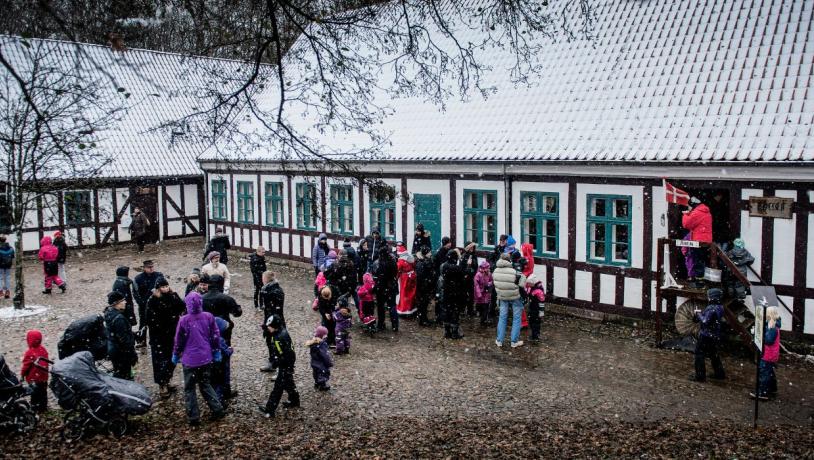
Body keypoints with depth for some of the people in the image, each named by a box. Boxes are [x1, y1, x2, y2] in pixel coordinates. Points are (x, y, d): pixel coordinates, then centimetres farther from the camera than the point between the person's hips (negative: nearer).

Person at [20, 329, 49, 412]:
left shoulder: (30, 353, -23)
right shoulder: (43, 350, -3)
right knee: (43, 393, 17)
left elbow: (26, 365, -15)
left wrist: (22, 375, -1)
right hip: (43, 377, 6)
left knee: (35, 394, 5)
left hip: (33, 378, -6)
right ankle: (43, 407, 28)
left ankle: (35, 409, 11)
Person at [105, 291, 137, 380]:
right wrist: (133, 354, -17)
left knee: (117, 374, 23)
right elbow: (124, 339, -24)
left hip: (112, 349, 9)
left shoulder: (109, 313, 1)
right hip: (121, 352, -9)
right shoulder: (119, 318, -27)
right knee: (124, 377, 2)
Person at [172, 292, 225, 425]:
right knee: (206, 384, 21)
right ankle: (218, 409, 15)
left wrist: (176, 355, 12)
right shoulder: (209, 317, -6)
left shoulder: (184, 320, -14)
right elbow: (216, 335, 1)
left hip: (190, 359, -3)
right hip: (206, 358, 4)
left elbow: (179, 340, -4)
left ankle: (194, 417, 12)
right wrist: (216, 351, 15)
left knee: (189, 389, 10)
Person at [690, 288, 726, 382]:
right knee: (713, 354, 22)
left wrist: (698, 314, -12)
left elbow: (705, 321, -26)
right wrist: (701, 313, 4)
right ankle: (719, 373, 30)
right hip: (715, 335, 9)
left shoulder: (711, 309, -22)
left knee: (699, 354, -1)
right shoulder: (720, 307, 6)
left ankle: (700, 376, 1)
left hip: (706, 335, -9)